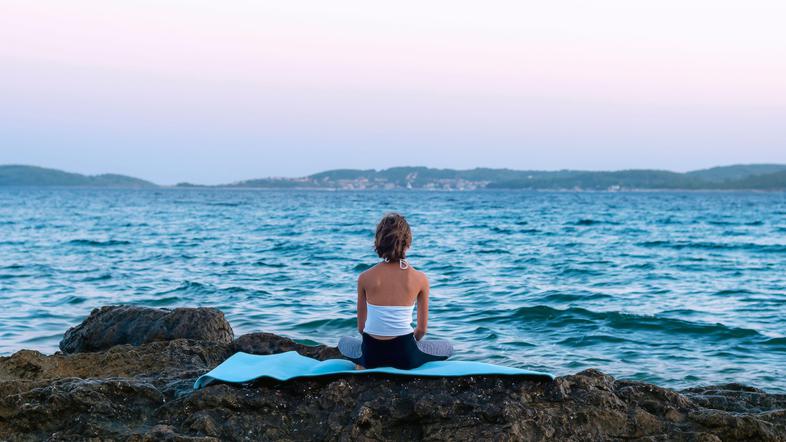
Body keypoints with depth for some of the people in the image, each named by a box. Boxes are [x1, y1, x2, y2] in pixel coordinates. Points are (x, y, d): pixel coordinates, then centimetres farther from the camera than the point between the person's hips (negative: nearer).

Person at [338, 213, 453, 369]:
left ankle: (364, 367, 12)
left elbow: (361, 327, 4)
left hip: (372, 356, 2)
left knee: (344, 342, 37)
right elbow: (422, 329, 2)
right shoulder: (420, 279, -7)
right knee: (448, 347, 28)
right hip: (405, 356, -2)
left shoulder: (365, 278, -6)